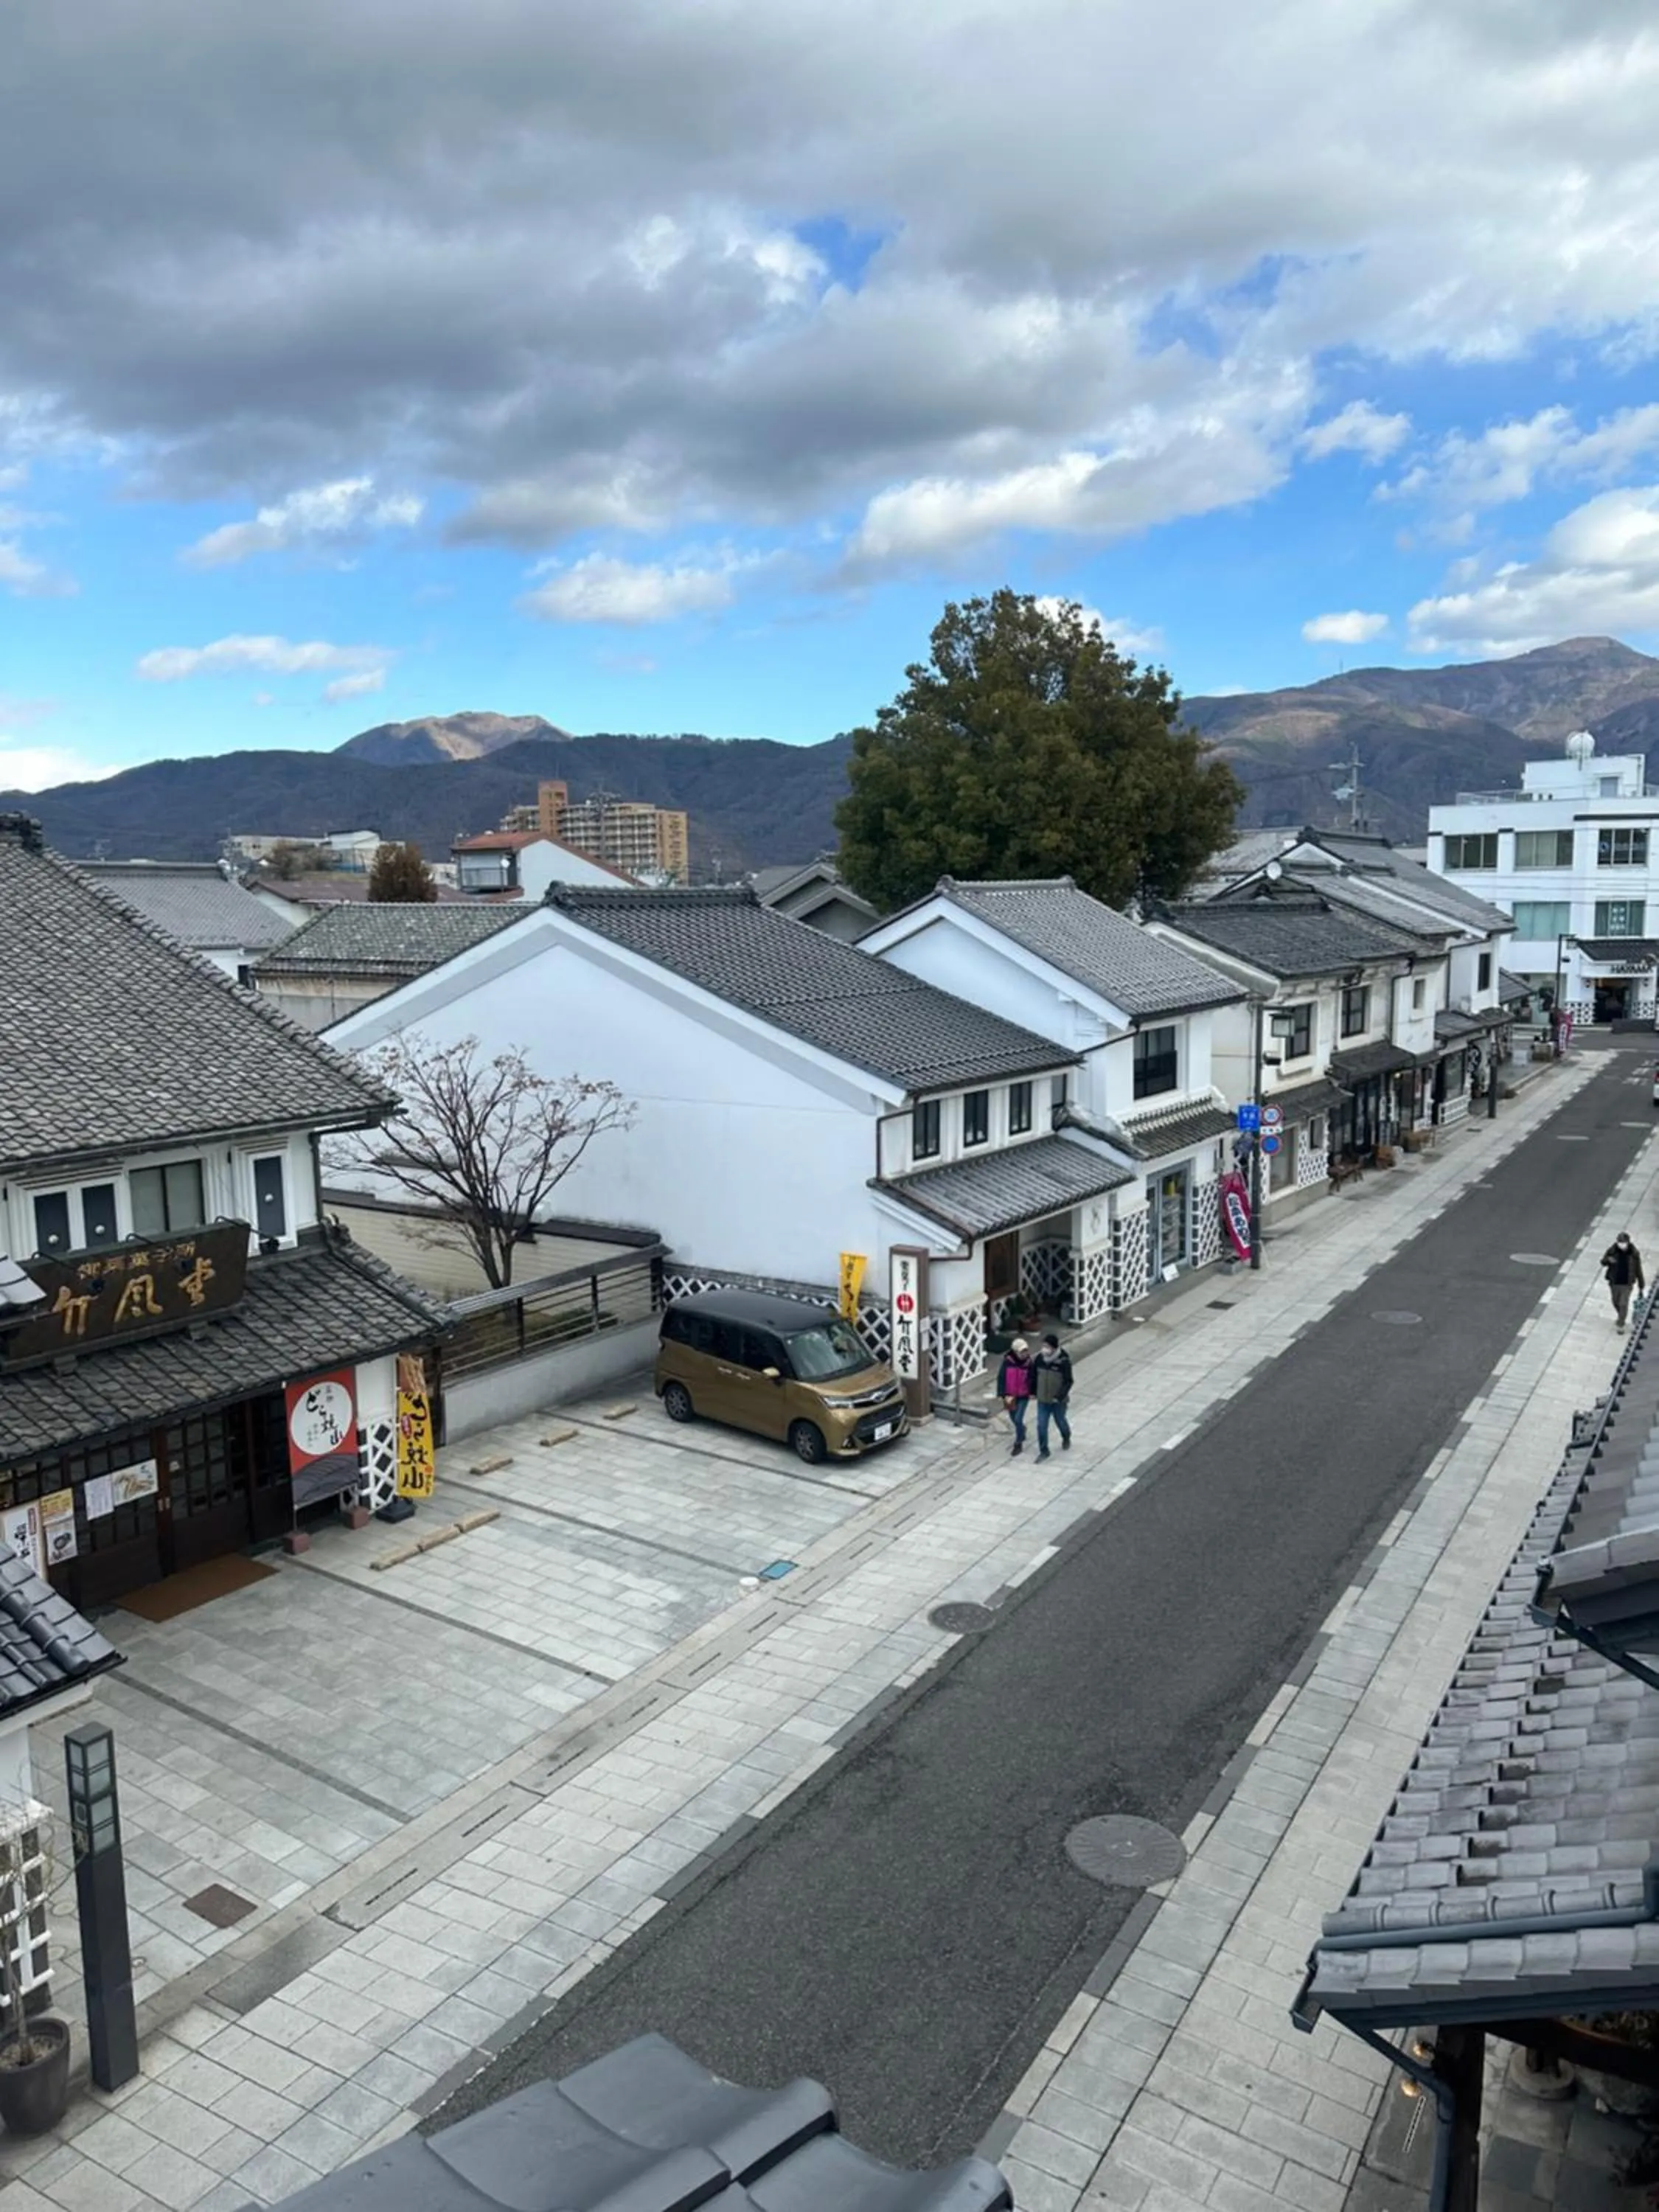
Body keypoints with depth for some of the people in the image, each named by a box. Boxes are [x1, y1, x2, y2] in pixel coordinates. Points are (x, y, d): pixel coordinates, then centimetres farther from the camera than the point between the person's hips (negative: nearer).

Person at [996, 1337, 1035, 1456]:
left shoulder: (1028, 1363, -13)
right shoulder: (1007, 1362, -15)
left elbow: (1032, 1379, -1)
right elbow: (1001, 1378, -11)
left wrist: (1032, 1392, 3)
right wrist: (1004, 1395, -13)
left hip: (1023, 1396, -2)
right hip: (1010, 1395, 2)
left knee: (1018, 1419, -8)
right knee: (1013, 1418, 20)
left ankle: (1018, 1444, 7)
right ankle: (1022, 1431, 51)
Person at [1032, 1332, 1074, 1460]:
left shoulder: (1064, 1361, -22)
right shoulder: (1040, 1358, -9)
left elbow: (1068, 1382, -18)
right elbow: (1033, 1376, 5)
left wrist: (1059, 1397, -23)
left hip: (1058, 1400, -3)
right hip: (1042, 1399, 3)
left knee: (1060, 1422, 19)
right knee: (1041, 1426, 1)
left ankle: (1066, 1439, 50)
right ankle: (1043, 1451, 14)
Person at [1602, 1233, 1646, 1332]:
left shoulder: (1634, 1254, -16)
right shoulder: (1612, 1250, -14)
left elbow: (1638, 1271, -6)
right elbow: (1603, 1262, -1)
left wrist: (1641, 1286, 0)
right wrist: (1608, 1260, -26)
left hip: (1627, 1284, -2)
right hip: (1614, 1283, 2)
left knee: (1623, 1305, 0)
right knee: (1616, 1302, 21)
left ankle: (1620, 1325, 18)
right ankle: (1621, 1317, 49)